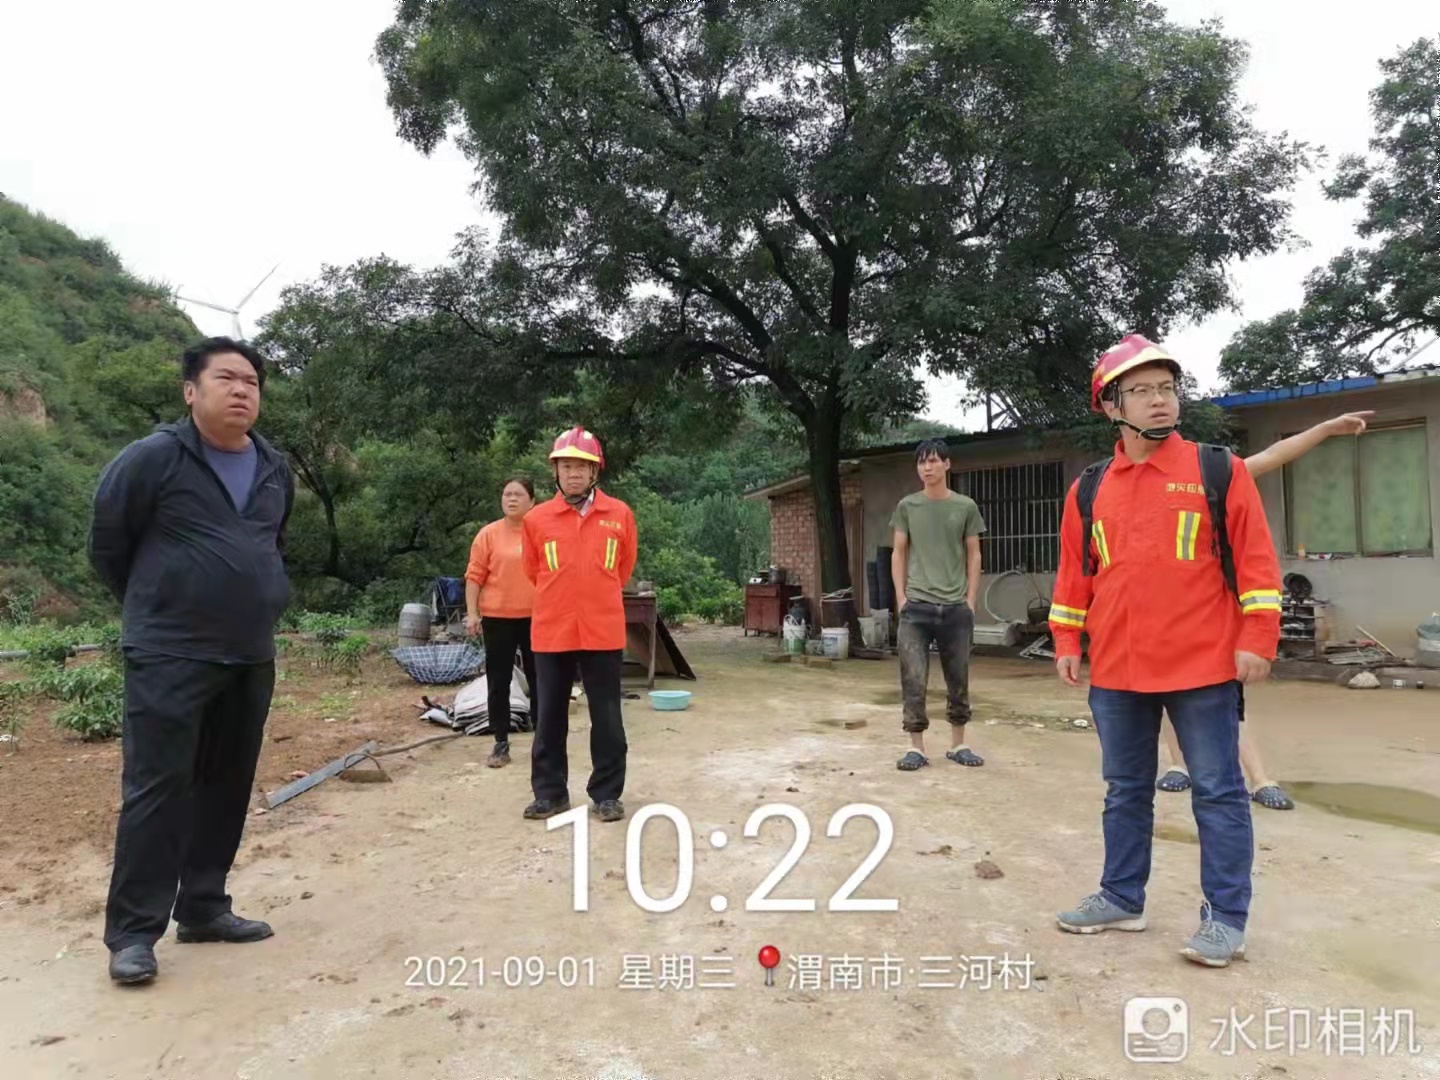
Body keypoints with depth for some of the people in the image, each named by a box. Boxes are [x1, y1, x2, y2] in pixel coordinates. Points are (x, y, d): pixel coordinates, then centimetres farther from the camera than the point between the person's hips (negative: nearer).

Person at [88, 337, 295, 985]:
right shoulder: (152, 458, -9)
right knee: (156, 788, -4)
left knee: (226, 786, 11)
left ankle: (202, 908, 24)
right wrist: (153, 608, 10)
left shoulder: (275, 470, 9)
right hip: (170, 655, -6)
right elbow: (106, 544, 1)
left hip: (251, 656, 6)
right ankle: (133, 930, 8)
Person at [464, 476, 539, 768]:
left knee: (538, 678, 10)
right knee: (498, 681, 4)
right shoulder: (488, 534, -1)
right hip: (497, 618, -1)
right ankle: (501, 743, 14)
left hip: (536, 617, 1)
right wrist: (472, 613, -7)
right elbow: (475, 576, -1)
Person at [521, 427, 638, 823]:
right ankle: (549, 793, 23)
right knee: (550, 716, 10)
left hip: (603, 631, 0)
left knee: (607, 717, 6)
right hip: (551, 632, 1)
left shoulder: (620, 515, -1)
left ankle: (607, 795, 18)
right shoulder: (536, 519, -1)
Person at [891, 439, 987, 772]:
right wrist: (901, 597, 1)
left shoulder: (966, 507, 4)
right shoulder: (907, 506, 5)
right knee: (914, 680, -3)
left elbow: (973, 555, 8)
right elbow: (898, 553, 8)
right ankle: (916, 747, 7)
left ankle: (958, 744, 22)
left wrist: (970, 601, 1)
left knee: (958, 680, 9)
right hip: (916, 606, 0)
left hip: (955, 607, 1)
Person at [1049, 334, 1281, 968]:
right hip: (1115, 672, 4)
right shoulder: (1089, 489, 7)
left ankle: (1225, 918, 18)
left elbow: (1256, 560, -4)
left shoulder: (1219, 471, -2)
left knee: (1218, 793, 5)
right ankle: (1122, 898, 28)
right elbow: (1074, 572, 12)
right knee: (1125, 791, 15)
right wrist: (1067, 642, 8)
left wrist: (1257, 639, -10)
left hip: (1203, 666, -3)